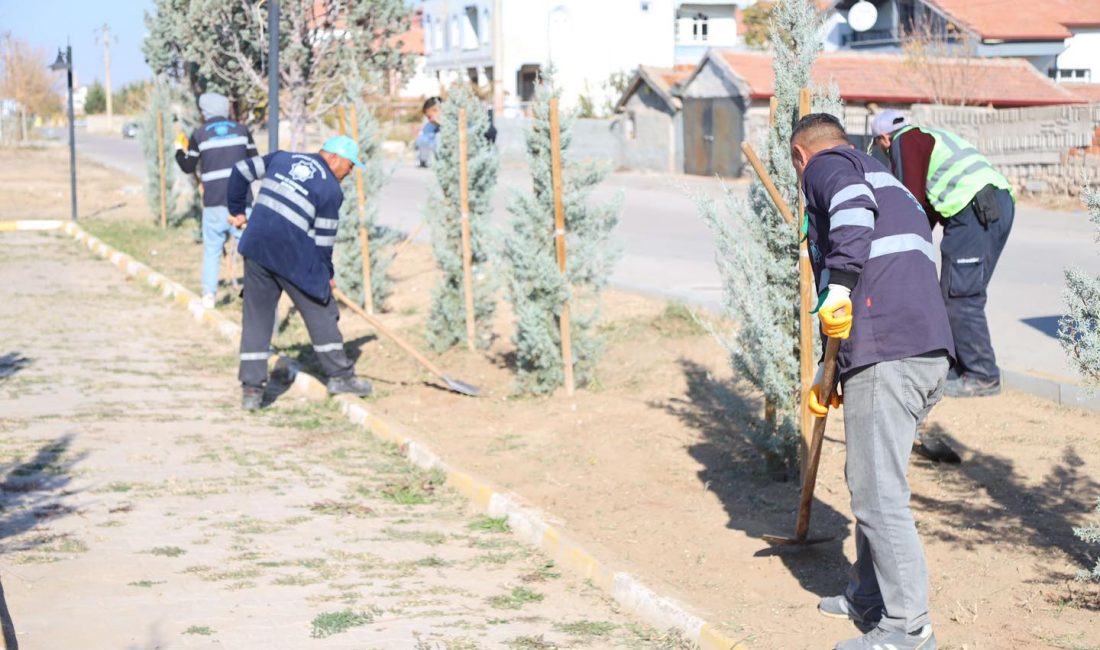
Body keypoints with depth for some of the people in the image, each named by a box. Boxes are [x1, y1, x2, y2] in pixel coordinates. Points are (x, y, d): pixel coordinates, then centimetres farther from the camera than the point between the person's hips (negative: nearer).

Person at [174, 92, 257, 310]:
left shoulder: (199, 134, 1)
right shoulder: (242, 130, 5)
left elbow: (188, 167, 8)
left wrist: (179, 149, 25)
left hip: (214, 202, 0)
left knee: (212, 249, 11)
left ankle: (209, 295, 6)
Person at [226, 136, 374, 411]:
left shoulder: (282, 158, 15)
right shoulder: (331, 190, -2)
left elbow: (242, 170, 17)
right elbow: (323, 238, -2)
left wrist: (237, 210, 27)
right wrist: (326, 275, 10)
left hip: (256, 247, 5)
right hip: (293, 255, -5)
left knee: (256, 317, 10)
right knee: (320, 310, 11)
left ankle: (251, 390, 9)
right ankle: (340, 375, 21)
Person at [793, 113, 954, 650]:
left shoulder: (827, 164, 9)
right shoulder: (892, 186, 35)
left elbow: (854, 210, -17)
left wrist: (836, 290, -22)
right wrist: (829, 376, 35)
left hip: (887, 352, -9)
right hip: (929, 348, 9)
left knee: (877, 492, -5)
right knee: (869, 480, 22)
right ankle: (869, 596, 32)